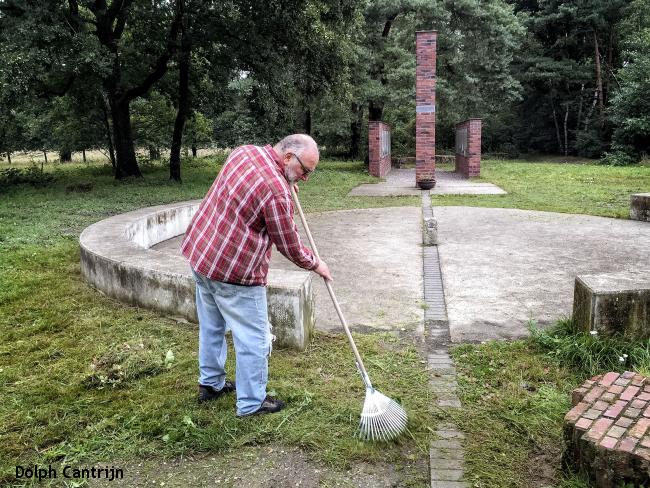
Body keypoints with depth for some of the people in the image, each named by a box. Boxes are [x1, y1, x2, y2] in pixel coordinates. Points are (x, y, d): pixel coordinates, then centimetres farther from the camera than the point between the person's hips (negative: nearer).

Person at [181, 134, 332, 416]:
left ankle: (210, 384, 40)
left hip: (199, 252, 10)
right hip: (234, 271, -9)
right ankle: (251, 402, 20)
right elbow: (289, 246, -11)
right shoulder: (277, 192, -23)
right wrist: (315, 264, 7)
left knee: (211, 326, 23)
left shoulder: (245, 151, 1)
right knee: (253, 338, 6)